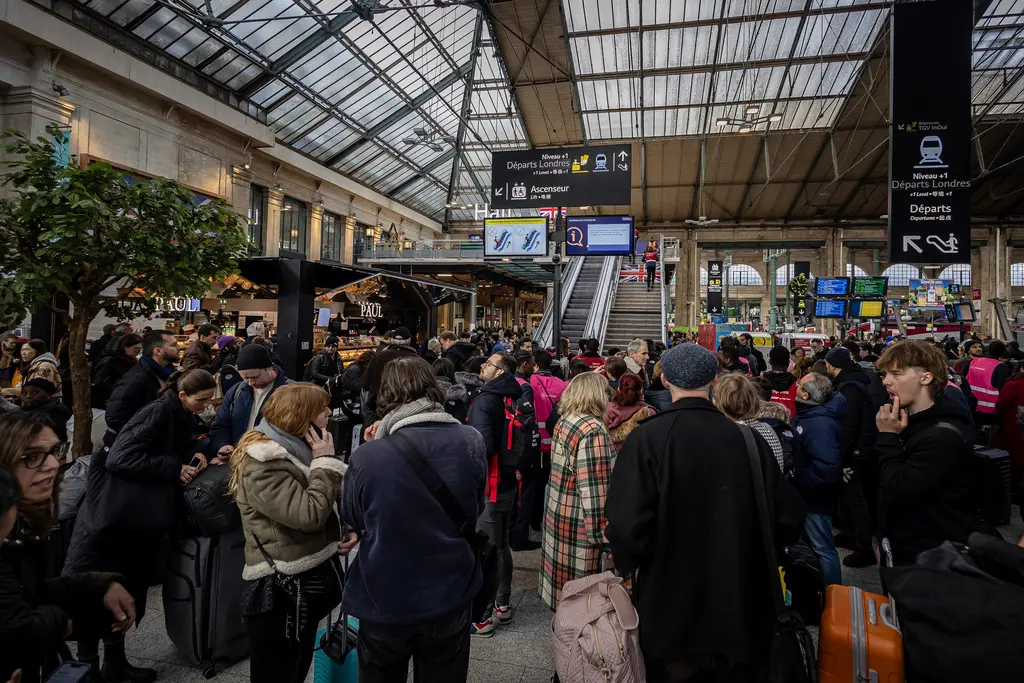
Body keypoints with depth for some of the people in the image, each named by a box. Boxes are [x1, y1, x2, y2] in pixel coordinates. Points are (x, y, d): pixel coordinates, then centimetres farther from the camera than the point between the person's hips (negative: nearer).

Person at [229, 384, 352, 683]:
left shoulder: (297, 449, 9)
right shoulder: (261, 463, -21)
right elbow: (309, 514, -28)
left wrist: (340, 532, 5)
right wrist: (326, 462, -18)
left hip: (308, 583, 9)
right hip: (279, 592, -9)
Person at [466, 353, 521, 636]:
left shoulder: (485, 400, -18)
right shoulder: (512, 399, 5)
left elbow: (483, 445, -26)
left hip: (488, 485, -8)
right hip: (508, 482, 8)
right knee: (501, 545, 19)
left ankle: (482, 617, 12)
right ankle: (503, 605, 32)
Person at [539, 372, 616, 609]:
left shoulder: (563, 422, 8)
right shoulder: (593, 431, -20)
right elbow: (594, 491, -23)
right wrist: (601, 534, -19)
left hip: (558, 514, 9)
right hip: (578, 525, -9)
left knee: (565, 590, 19)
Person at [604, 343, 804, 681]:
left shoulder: (646, 438, -18)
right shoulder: (747, 439, -9)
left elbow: (626, 527, -24)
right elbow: (788, 521, -4)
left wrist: (627, 564, -3)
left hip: (671, 616, -2)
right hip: (740, 613, 3)